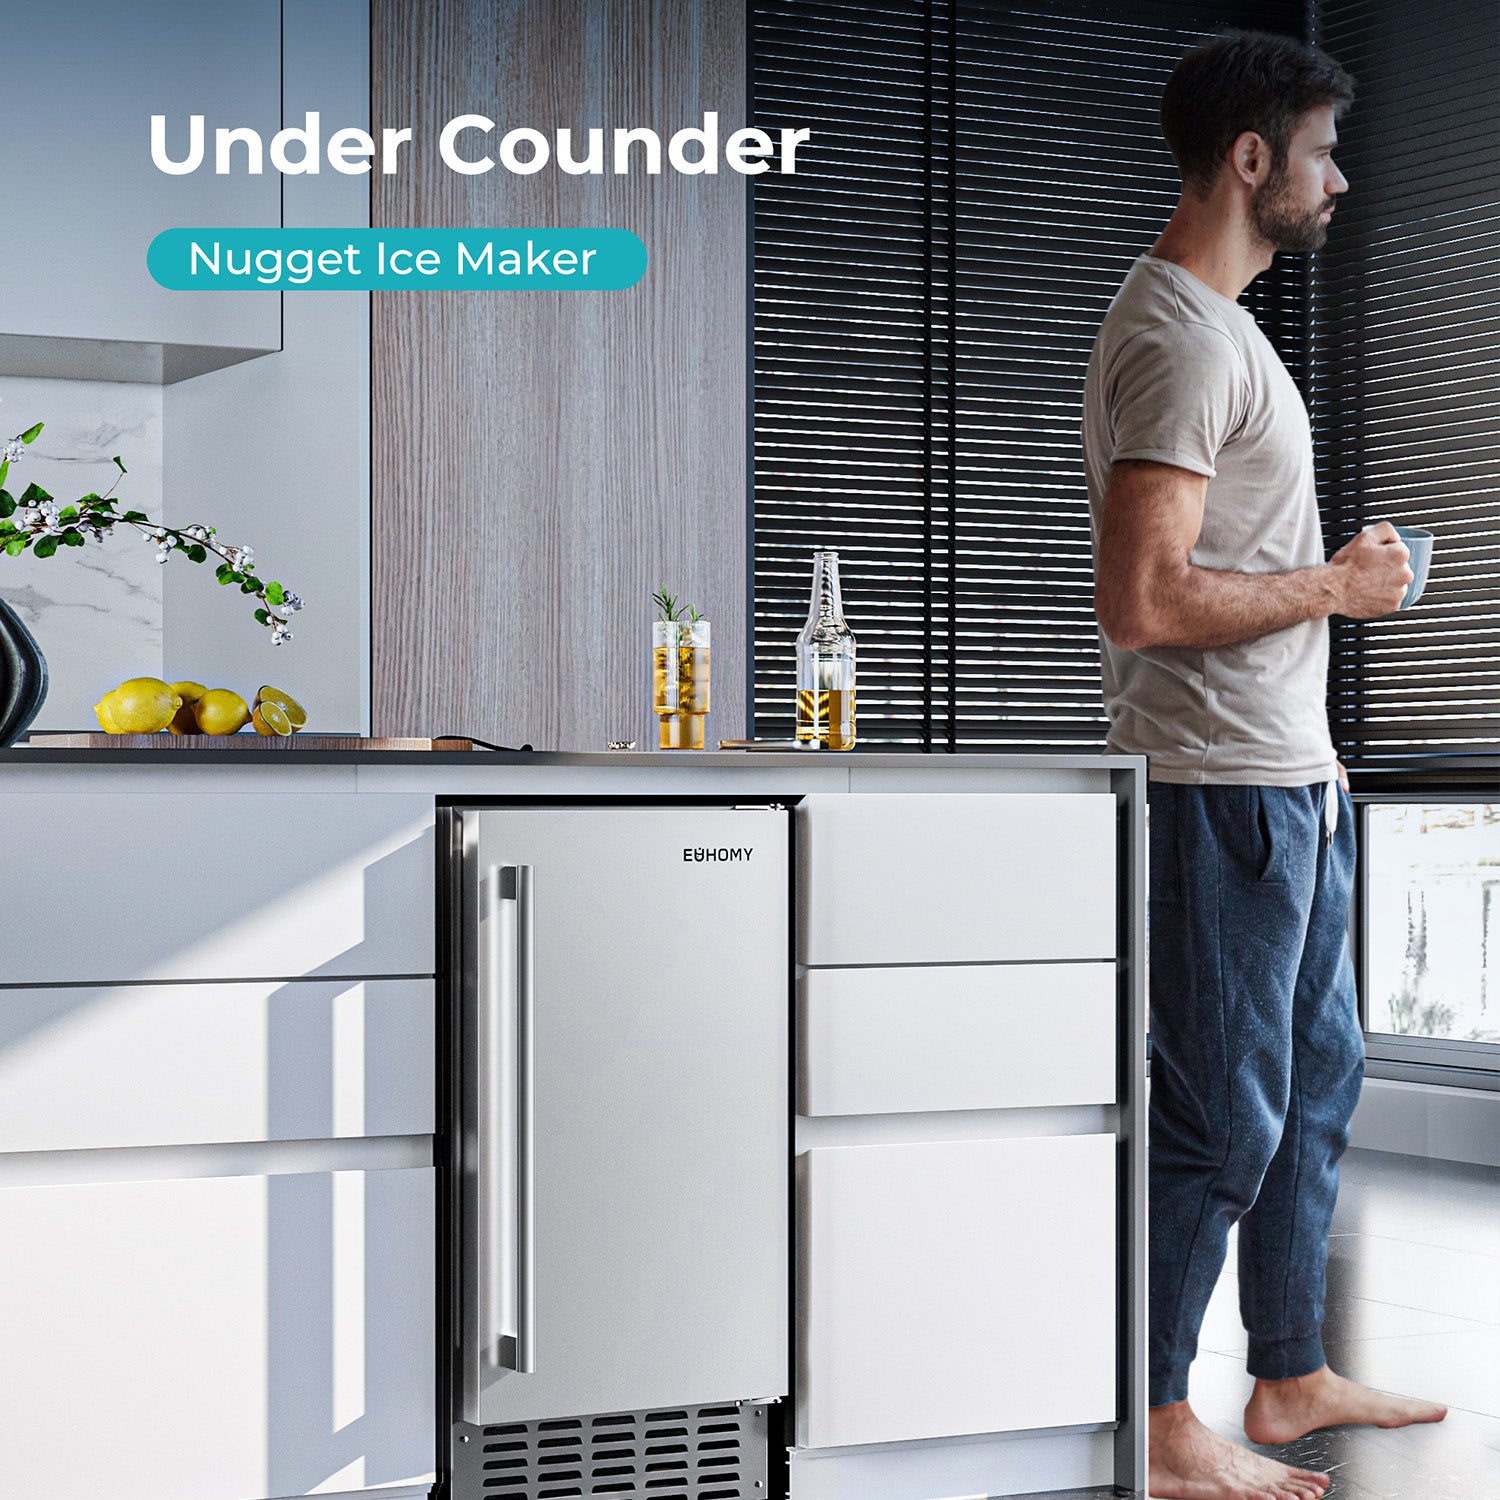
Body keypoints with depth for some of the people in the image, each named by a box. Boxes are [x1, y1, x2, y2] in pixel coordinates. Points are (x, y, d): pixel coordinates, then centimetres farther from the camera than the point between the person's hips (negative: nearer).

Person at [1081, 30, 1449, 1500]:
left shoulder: (1217, 321, 17)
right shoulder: (1177, 340, -18)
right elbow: (1143, 600, -27)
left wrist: (1339, 572, 13)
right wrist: (1335, 584, -15)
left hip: (1291, 780, 11)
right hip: (1227, 786, -11)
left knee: (1316, 1077, 18)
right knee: (1224, 1113, -3)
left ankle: (1291, 1377, 31)